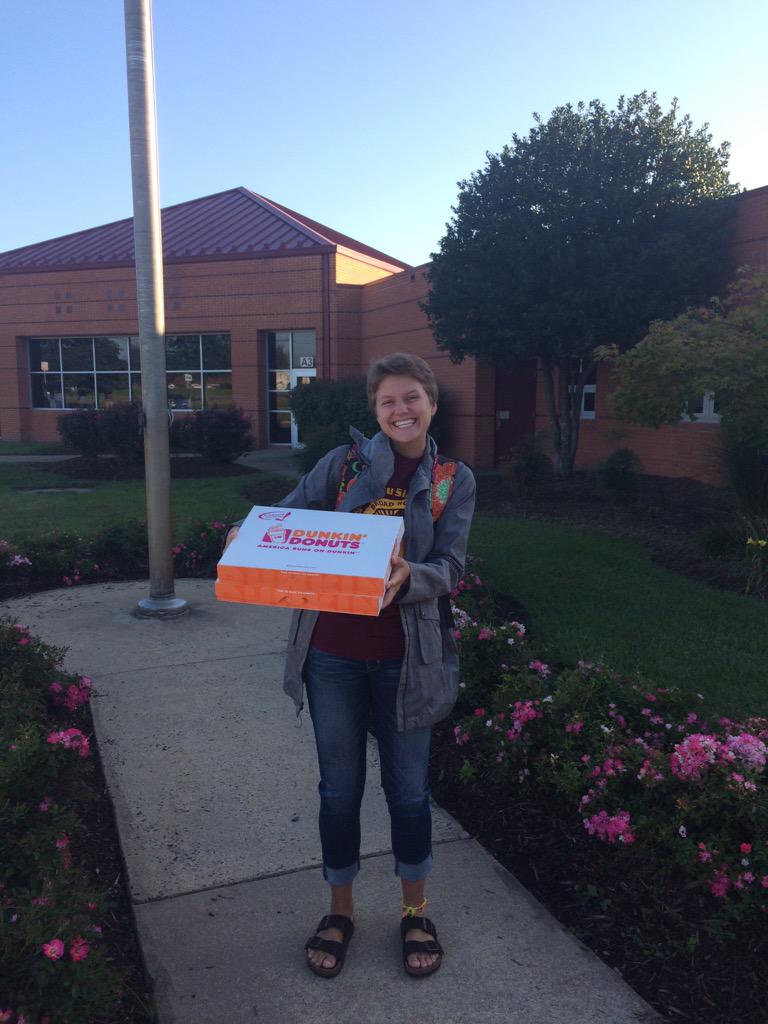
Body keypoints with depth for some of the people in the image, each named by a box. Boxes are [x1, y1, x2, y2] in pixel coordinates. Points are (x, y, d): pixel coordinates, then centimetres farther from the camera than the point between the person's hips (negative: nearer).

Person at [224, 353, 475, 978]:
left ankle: (415, 911, 37)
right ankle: (340, 910, 37)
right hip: (332, 651, 0)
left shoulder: (454, 481, 1)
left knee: (408, 788, 14)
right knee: (340, 787, 14)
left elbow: (450, 568, -8)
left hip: (403, 657, 0)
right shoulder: (345, 462, 0)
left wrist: (408, 576, -30)